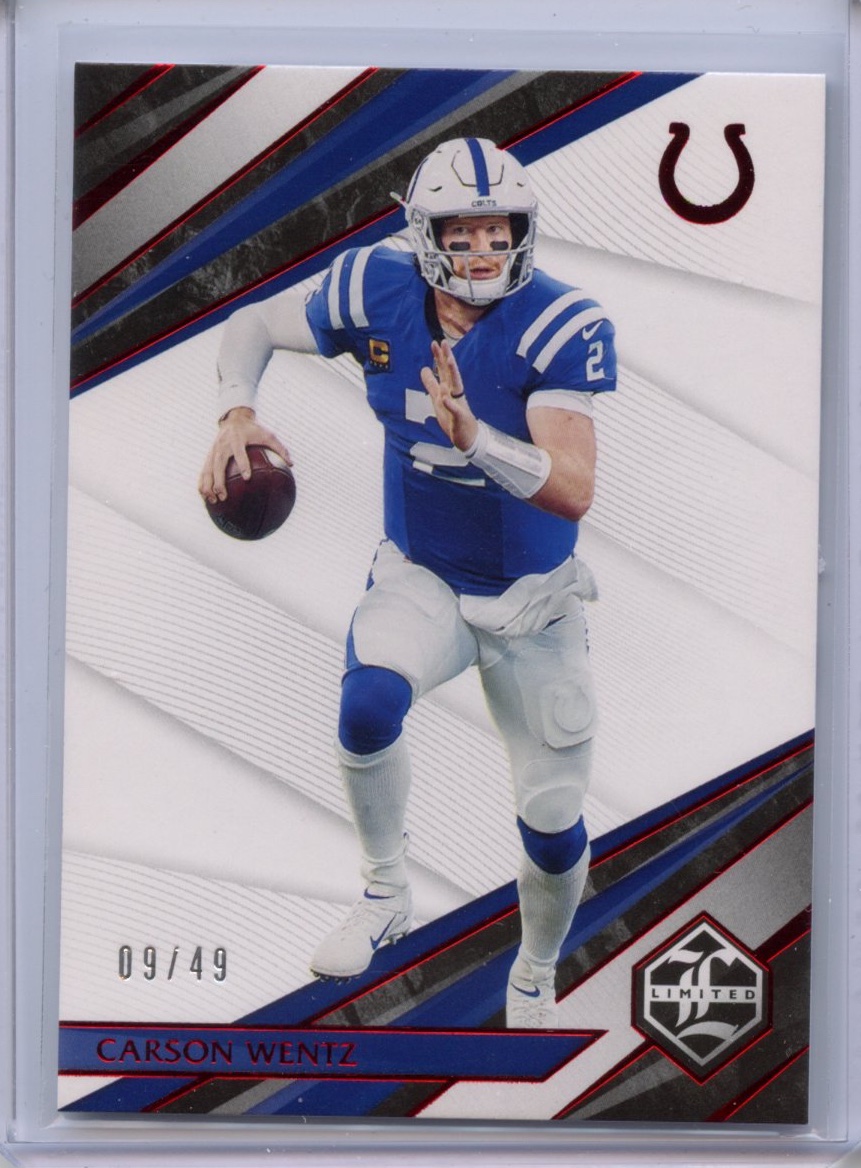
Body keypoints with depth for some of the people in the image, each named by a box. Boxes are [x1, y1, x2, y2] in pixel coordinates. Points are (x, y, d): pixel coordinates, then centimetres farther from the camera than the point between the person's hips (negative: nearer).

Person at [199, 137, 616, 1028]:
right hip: (419, 579, 1)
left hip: (532, 603, -1)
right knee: (368, 707, -31)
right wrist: (236, 413, -16)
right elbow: (253, 325, 3)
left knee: (554, 827, 4)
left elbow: (574, 491, -29)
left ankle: (533, 985, 38)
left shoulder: (561, 326, -21)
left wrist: (473, 434, -46)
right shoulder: (378, 294, -13)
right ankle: (386, 895, 1)